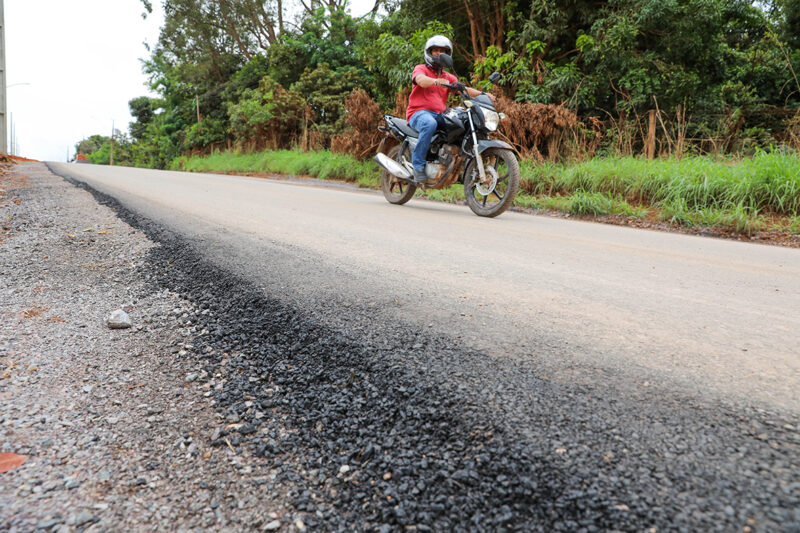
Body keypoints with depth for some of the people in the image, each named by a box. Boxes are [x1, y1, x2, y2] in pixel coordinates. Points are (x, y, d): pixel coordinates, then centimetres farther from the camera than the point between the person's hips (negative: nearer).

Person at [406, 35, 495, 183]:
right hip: (419, 113, -5)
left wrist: (483, 94, -11)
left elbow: (465, 89, 9)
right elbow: (421, 80, -17)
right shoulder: (421, 69, 9)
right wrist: (436, 81, -39)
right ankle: (418, 165, -33)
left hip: (439, 115, 6)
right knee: (430, 124, -40)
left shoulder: (449, 77, 26)